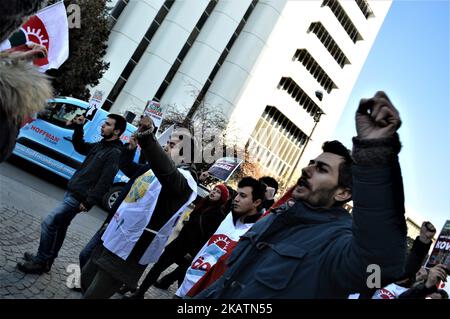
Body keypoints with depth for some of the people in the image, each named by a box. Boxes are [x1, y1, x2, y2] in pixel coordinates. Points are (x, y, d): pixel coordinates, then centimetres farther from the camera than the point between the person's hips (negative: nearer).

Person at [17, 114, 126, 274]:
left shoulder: (115, 153, -18)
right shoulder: (100, 145, 10)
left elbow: (105, 182, -23)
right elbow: (79, 147, 25)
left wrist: (88, 202, -24)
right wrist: (78, 127, 10)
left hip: (78, 198, -9)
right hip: (71, 192, 9)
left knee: (48, 224, -7)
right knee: (60, 226, 18)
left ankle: (41, 263, 5)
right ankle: (47, 258, 32)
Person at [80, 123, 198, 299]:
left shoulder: (185, 178, -19)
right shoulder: (155, 168, 12)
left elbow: (167, 173, -45)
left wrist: (148, 138, -58)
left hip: (130, 251, -10)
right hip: (113, 239, 10)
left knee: (94, 294, -5)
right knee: (86, 278, 23)